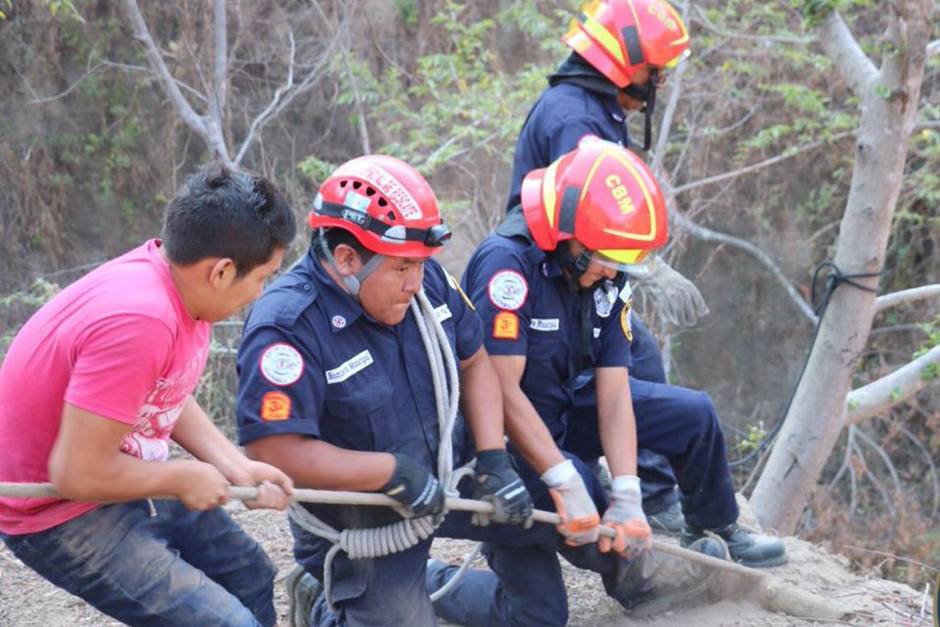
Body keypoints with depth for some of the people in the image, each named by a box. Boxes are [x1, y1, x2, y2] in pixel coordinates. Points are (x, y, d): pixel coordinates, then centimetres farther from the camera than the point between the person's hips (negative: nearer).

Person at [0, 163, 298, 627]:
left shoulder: (180, 278, -8)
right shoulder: (138, 320, -36)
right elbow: (78, 473, -32)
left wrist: (236, 467, -3)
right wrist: (186, 478, -18)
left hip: (122, 479, 10)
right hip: (62, 514, -10)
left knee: (251, 577, 21)